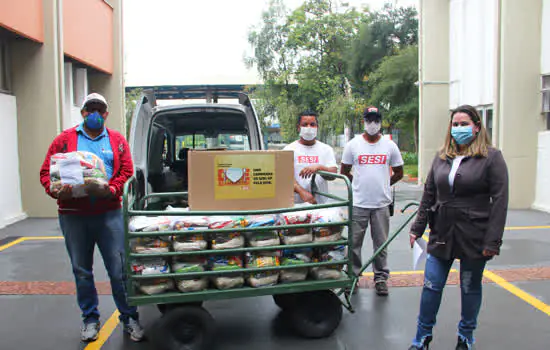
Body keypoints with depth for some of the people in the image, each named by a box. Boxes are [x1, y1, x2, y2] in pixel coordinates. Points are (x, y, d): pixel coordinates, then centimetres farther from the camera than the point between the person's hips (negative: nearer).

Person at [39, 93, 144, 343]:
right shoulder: (65, 139, 9)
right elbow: (46, 172, 5)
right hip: (72, 215, 2)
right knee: (81, 271, 12)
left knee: (119, 269, 0)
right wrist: (56, 191, -14)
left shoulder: (117, 140, 9)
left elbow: (127, 172, 1)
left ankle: (129, 318, 14)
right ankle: (90, 319, 28)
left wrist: (111, 189, -18)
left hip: (109, 214, -1)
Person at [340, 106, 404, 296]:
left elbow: (398, 173, 13)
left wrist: (383, 185, 11)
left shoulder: (390, 145, 4)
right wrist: (359, 184, 9)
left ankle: (380, 278, 20)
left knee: (381, 243, 8)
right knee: (354, 242, 6)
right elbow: (344, 171, 9)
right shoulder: (353, 144, 1)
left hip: (382, 203, 1)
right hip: (358, 203, -1)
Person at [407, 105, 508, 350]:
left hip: (473, 236, -4)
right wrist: (418, 228, 10)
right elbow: (429, 194, 13)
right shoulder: (442, 157, 9)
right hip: (442, 234, 4)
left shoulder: (491, 157, -6)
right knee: (431, 286, 6)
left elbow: (499, 200, -10)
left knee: (470, 289, 12)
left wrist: (492, 240, -15)